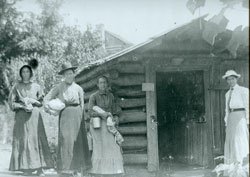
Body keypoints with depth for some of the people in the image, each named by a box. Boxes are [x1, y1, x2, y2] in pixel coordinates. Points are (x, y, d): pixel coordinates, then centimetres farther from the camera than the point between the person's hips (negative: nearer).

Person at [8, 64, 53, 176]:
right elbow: (11, 102, 4)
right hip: (21, 115, 0)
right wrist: (23, 106, -10)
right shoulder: (17, 87, 9)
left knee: (37, 139, -7)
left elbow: (42, 102, 12)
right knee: (23, 140, -6)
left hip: (35, 115, 0)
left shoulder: (36, 86, 12)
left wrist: (32, 101, -6)